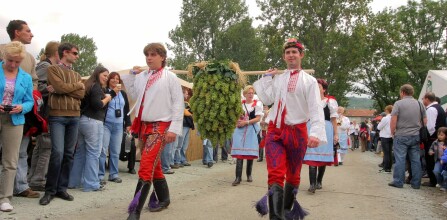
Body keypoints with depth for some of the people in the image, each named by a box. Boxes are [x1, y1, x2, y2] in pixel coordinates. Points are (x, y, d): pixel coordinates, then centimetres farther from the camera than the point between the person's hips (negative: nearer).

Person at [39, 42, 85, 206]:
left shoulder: (77, 75, 19)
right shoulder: (53, 69, 3)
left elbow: (81, 94, 3)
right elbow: (60, 87, -13)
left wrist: (65, 89, -8)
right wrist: (77, 85, 1)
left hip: (74, 116, 6)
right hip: (57, 115, -6)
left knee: (69, 154, 5)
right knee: (58, 152, -14)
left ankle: (62, 188, 13)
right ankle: (50, 190, -1)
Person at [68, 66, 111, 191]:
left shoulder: (88, 86, 20)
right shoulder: (97, 87, -8)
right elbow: (97, 105, -19)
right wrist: (108, 98, -3)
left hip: (82, 120, 9)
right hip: (93, 122, -9)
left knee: (80, 152, 12)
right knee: (93, 153, -5)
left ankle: (74, 182, 17)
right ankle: (91, 184, -2)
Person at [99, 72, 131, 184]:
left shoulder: (123, 94, 15)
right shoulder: (104, 91, 2)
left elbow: (126, 109, 17)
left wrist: (128, 124, 11)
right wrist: (113, 92, -19)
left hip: (118, 125, 4)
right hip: (106, 124, -4)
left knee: (116, 152, 7)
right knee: (103, 151, -7)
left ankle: (114, 174, 15)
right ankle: (100, 175, -1)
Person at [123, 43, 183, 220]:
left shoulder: (170, 77, -4)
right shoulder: (142, 76, 11)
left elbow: (178, 103, -7)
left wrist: (174, 128, -13)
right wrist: (132, 75, 10)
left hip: (160, 126, -6)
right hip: (144, 125, 6)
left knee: (145, 167, -14)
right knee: (154, 165, 16)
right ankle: (163, 199, 34)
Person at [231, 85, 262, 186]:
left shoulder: (257, 104, 2)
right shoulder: (240, 104, 11)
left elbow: (258, 118, -6)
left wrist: (246, 122, -15)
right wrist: (238, 122, -2)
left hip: (251, 130, -2)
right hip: (240, 130, 2)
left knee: (250, 153, 4)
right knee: (239, 152, -7)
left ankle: (249, 174, 22)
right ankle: (238, 177, -9)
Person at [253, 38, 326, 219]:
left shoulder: (309, 80, 0)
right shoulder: (278, 79, 14)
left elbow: (316, 109, -10)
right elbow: (267, 100, 9)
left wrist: (316, 133, -24)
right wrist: (267, 77, 13)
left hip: (297, 132, -2)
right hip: (275, 131, 2)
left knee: (293, 175, 13)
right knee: (275, 174, -14)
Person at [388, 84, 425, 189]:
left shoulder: (398, 103, -6)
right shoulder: (419, 104, 9)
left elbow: (393, 120, -11)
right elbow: (425, 121, 9)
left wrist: (392, 132, 1)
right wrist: (419, 131, 18)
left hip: (401, 136, -4)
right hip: (415, 136, 4)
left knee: (400, 159, 0)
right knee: (415, 160, 6)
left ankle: (398, 182, 3)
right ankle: (416, 183, 11)